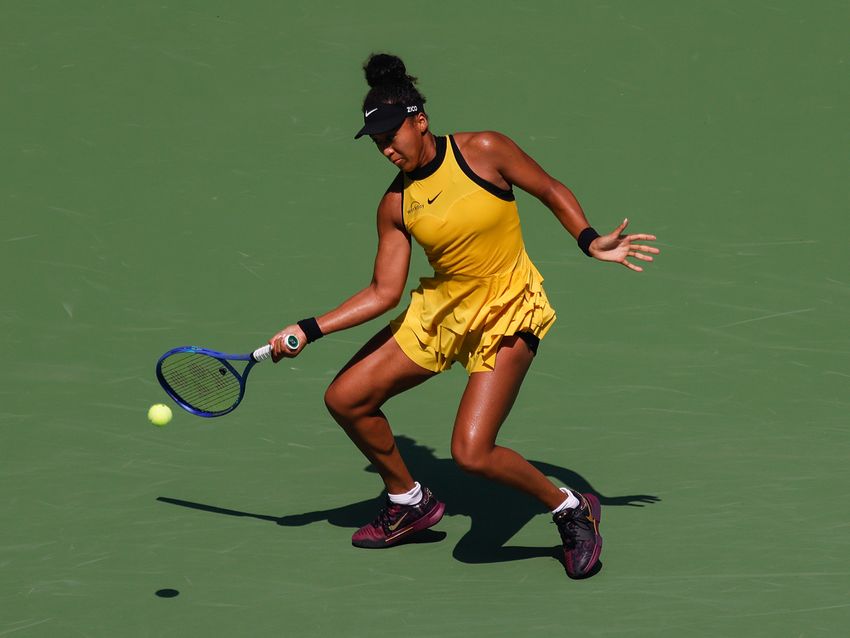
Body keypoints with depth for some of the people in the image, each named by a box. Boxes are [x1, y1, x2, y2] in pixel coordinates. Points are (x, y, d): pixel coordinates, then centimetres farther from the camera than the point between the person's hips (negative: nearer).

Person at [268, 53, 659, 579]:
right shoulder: (396, 204, -1)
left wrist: (592, 242, -17)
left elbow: (554, 192, -1)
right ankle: (410, 503, 28)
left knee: (472, 452, -20)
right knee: (346, 399, 6)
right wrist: (310, 330, -5)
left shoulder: (483, 151, -13)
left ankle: (573, 510, 5)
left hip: (507, 313, -6)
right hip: (440, 309, 6)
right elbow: (385, 292, 1)